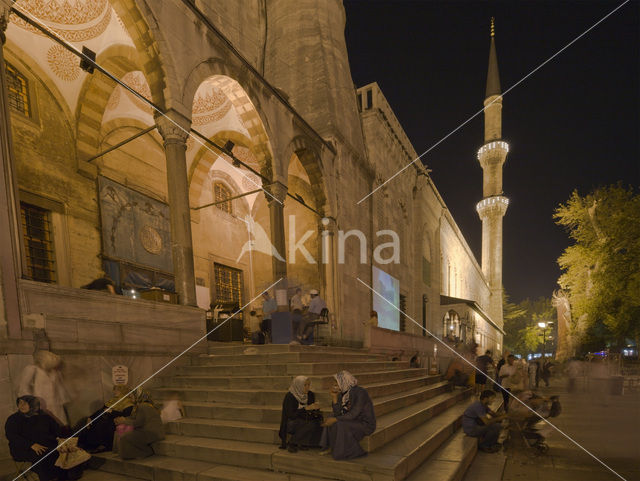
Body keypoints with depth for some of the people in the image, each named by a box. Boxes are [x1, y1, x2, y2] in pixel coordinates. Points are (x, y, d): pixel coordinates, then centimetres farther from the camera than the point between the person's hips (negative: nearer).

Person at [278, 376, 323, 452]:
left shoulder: (311, 395, -2)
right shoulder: (289, 396, -18)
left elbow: (312, 411, 5)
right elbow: (291, 415, -23)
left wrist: (315, 408, -19)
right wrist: (306, 408, -28)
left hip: (305, 420, 6)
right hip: (292, 423, -5)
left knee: (318, 422, -24)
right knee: (311, 424, -31)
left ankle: (303, 443, -6)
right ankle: (292, 444, -14)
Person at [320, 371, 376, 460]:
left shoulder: (360, 392, -23)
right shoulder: (342, 393, 1)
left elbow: (353, 414, -27)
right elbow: (338, 414, -2)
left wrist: (335, 419, -25)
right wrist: (334, 397, -12)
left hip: (365, 424, -8)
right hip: (353, 421, 8)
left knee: (339, 425, -26)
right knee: (329, 420, -5)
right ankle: (331, 448, 0)